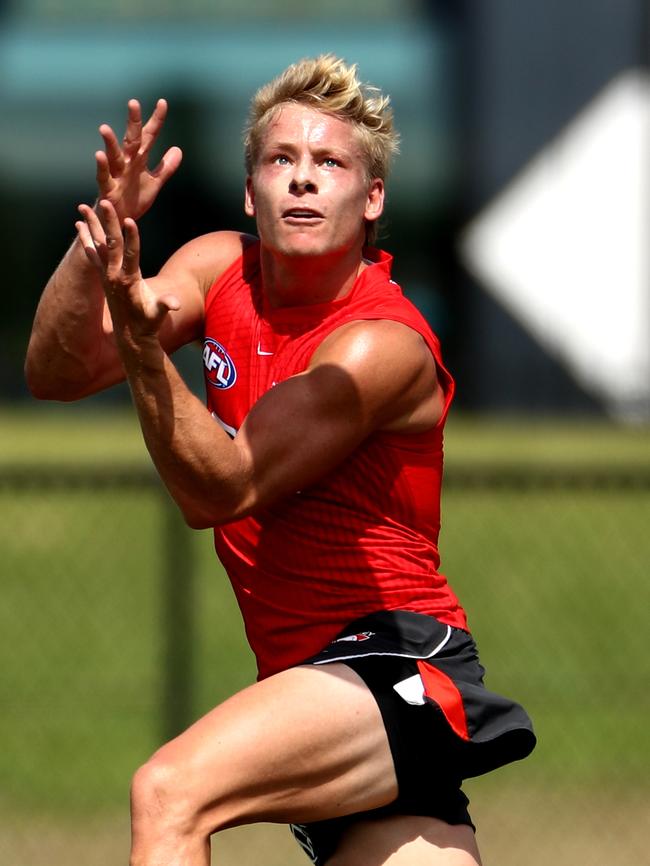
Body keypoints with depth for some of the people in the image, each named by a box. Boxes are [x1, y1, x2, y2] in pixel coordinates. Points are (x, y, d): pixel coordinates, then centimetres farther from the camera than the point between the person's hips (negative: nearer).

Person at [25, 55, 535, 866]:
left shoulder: (382, 344, -17)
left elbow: (220, 489, -22)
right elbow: (54, 375, -1)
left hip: (396, 661, -8)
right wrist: (100, 242, -19)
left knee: (171, 791, -30)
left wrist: (143, 342, -36)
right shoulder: (220, 269, 5)